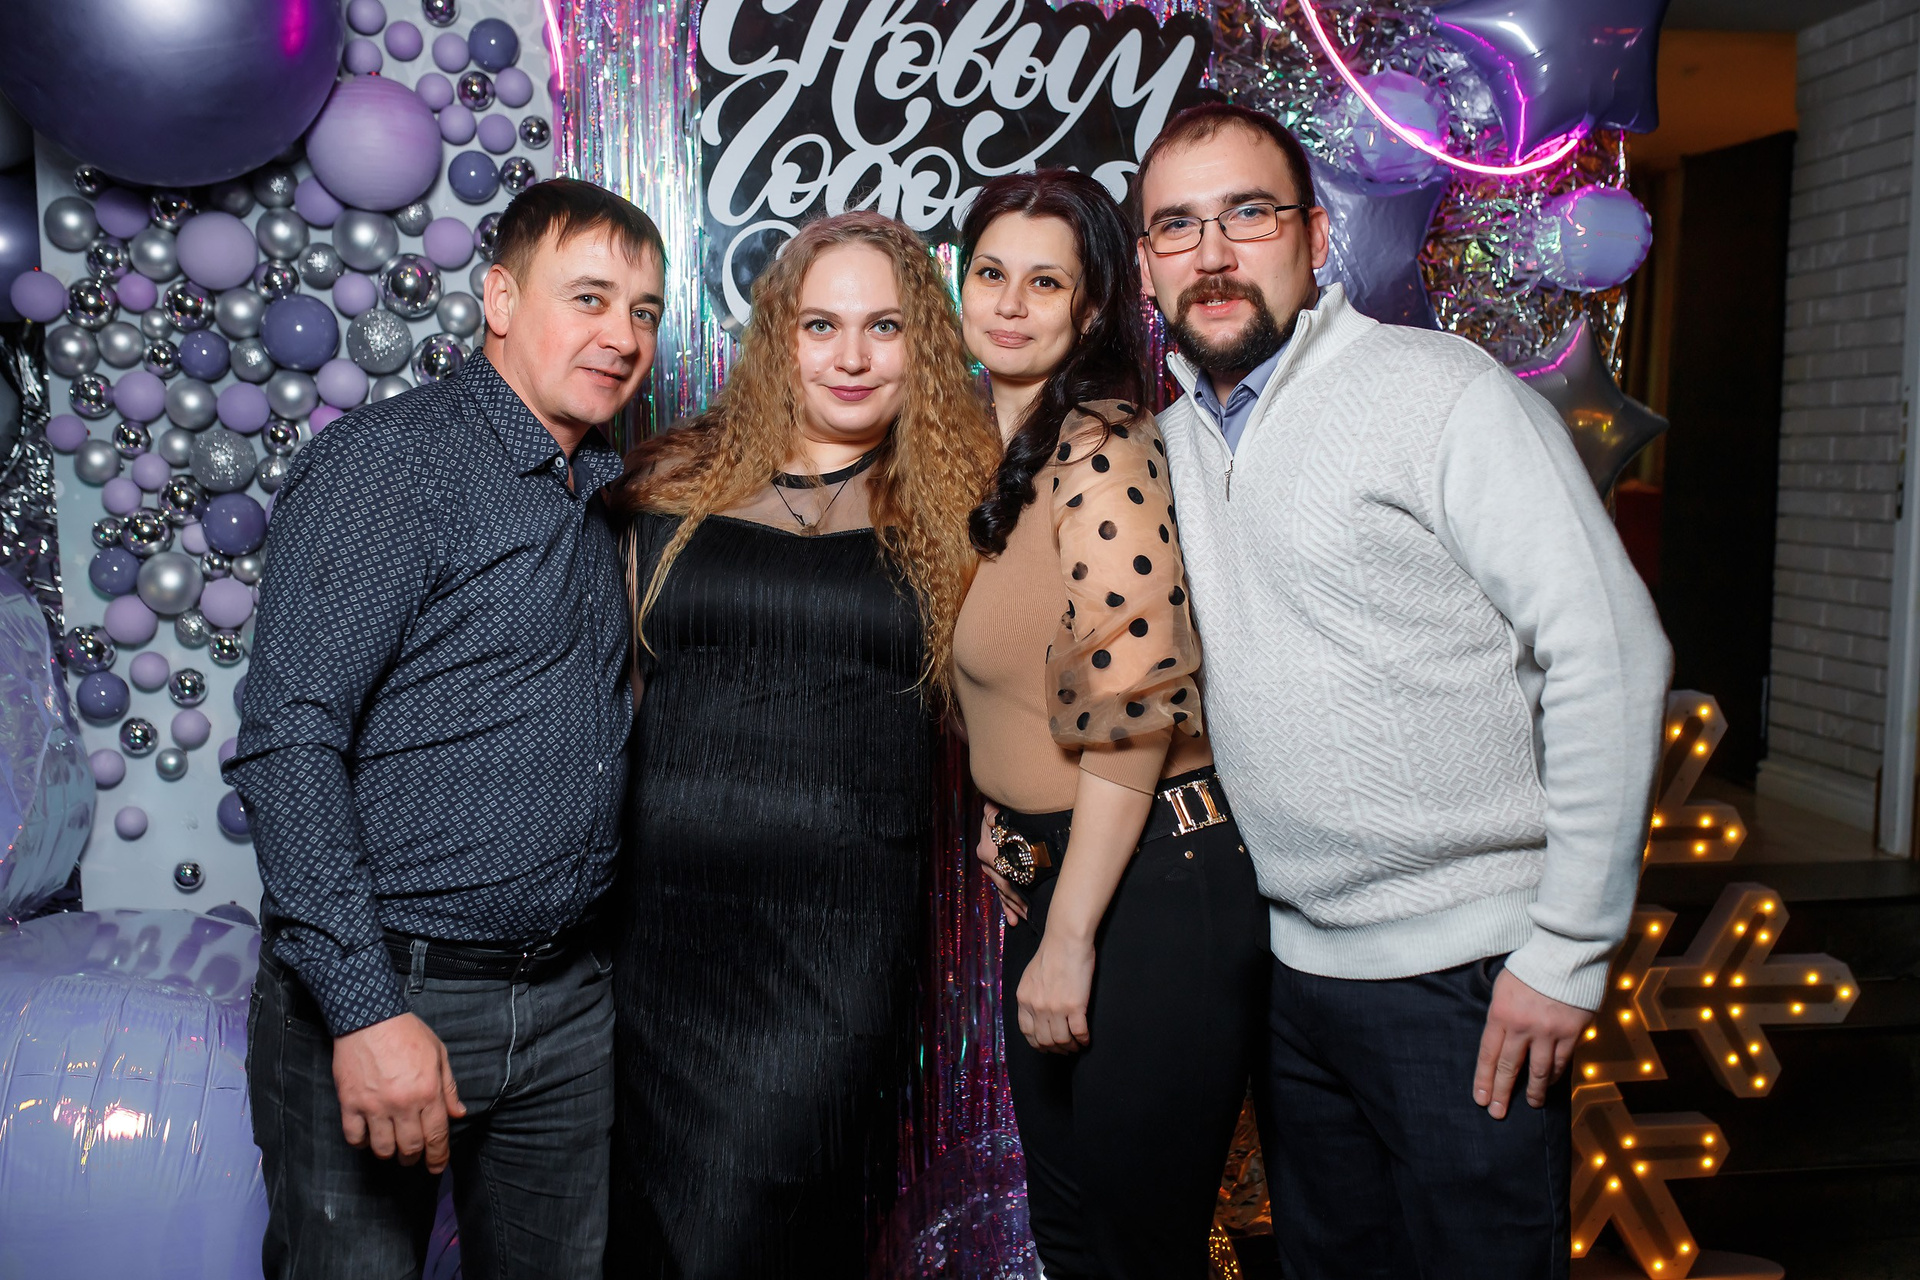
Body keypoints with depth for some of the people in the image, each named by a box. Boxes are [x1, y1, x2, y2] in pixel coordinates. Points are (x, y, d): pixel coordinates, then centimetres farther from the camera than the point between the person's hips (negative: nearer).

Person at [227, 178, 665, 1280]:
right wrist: (366, 1007, -22)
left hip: (567, 999, 7)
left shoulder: (598, 498, 12)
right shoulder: (389, 462, -11)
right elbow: (289, 742, -18)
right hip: (384, 989, -6)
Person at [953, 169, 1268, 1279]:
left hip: (1151, 885, -9)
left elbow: (1132, 705, -24)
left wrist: (1070, 938, -21)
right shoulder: (1002, 453, 11)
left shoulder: (1103, 448, -18)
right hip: (1051, 874, 9)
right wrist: (1006, 808, 13)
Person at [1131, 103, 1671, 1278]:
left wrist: (1569, 948, -15)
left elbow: (1611, 653, -15)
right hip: (1290, 964, 6)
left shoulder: (1441, 391, -12)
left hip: (1463, 975, -6)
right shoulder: (1171, 441, 8)